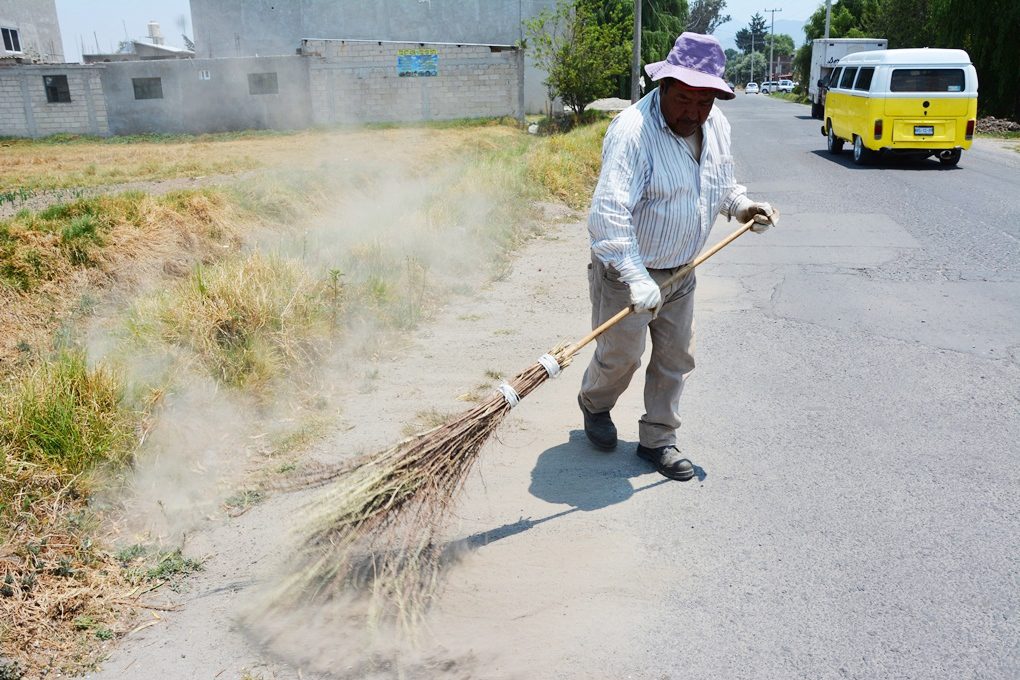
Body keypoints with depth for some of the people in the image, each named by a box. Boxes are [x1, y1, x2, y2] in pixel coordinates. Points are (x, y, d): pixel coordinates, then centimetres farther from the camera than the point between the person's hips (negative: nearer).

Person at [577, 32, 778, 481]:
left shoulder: (715, 125, 0)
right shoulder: (633, 130, -26)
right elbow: (608, 212, -34)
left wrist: (742, 206, -1)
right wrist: (636, 280, -40)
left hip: (681, 271, 7)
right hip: (627, 271, -7)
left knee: (676, 359, 12)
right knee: (620, 356, 7)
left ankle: (657, 440, 29)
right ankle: (594, 404, 39)